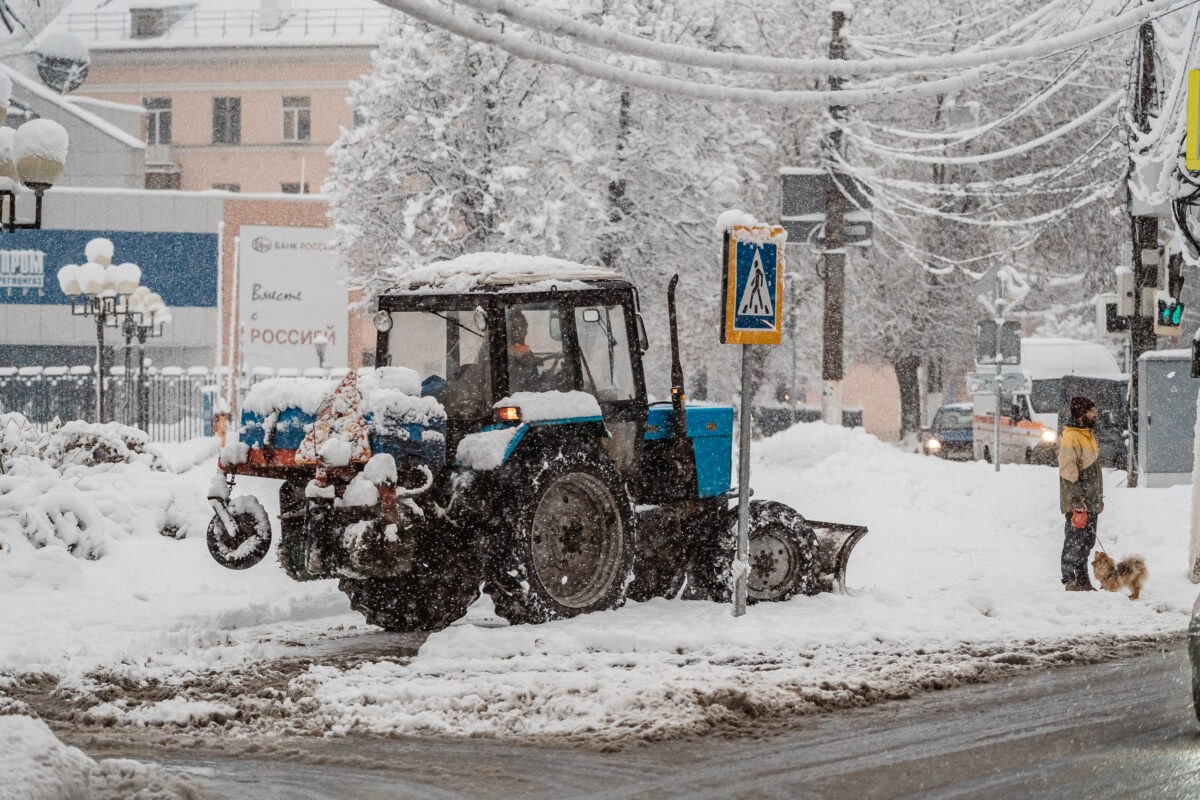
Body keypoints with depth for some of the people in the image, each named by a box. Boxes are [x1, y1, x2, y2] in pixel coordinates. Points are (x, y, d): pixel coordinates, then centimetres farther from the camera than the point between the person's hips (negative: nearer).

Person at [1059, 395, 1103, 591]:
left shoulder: (1088, 435, 18)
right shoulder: (1070, 437, -13)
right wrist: (1076, 498, -23)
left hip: (1091, 502, 10)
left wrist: (1099, 498, 24)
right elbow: (1067, 471, -19)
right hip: (1077, 503, -10)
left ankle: (1082, 581, 19)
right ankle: (1070, 581, -3)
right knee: (1074, 541, -6)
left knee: (1087, 541, 13)